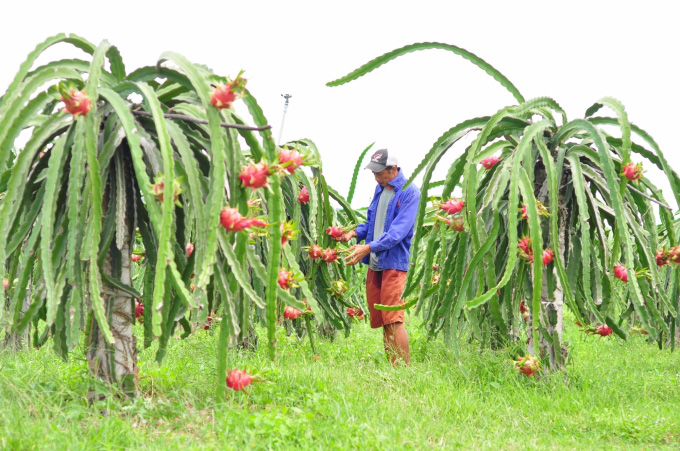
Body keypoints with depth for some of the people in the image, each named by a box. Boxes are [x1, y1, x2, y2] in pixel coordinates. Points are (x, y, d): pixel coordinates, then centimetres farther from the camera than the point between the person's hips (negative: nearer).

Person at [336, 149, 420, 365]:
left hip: (393, 262, -8)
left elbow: (399, 231, -19)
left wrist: (368, 248, -26)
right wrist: (355, 233, 3)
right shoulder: (380, 190, 14)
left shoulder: (409, 192, -11)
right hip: (374, 264, 8)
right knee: (381, 320, 9)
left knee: (393, 319, -13)